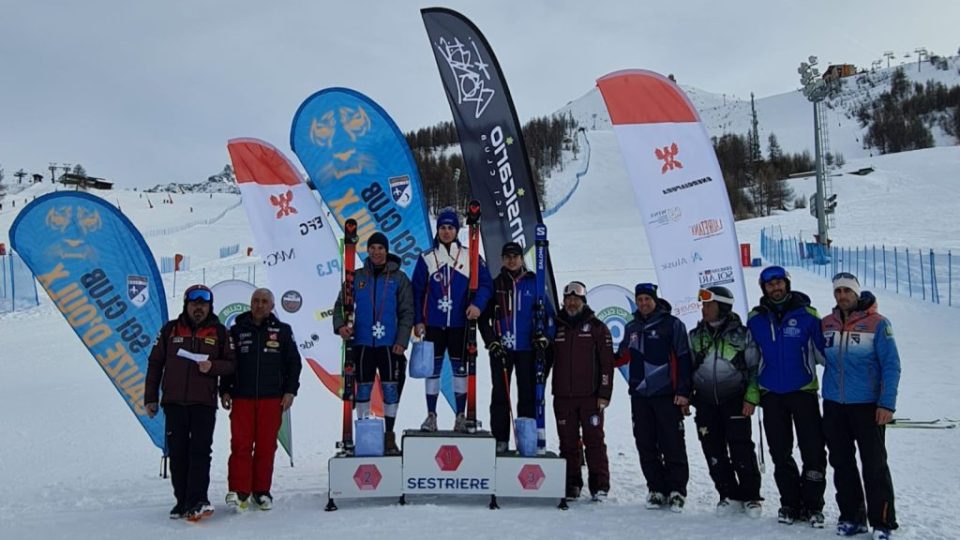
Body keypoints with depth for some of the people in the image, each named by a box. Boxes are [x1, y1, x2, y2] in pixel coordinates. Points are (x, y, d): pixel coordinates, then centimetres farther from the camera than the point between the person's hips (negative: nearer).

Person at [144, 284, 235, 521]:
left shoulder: (219, 331, 5)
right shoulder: (170, 329, 7)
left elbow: (231, 363, 6)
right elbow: (155, 364, 10)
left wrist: (213, 366, -15)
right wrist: (150, 398, 7)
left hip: (204, 403, -2)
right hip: (174, 402, 2)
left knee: (200, 450, -9)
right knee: (177, 452, 5)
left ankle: (197, 501, -9)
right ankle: (182, 501, 13)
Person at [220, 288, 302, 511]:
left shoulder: (282, 331, 7)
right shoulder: (237, 330, 8)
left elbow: (294, 362, 8)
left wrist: (290, 391, 2)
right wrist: (225, 390, 5)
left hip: (272, 399, 0)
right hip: (242, 398, 0)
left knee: (266, 446, 4)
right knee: (241, 444, -5)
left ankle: (262, 491, 14)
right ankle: (239, 490, 2)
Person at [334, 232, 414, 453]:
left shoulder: (398, 278, 2)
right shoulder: (357, 277, 7)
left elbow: (407, 312, 0)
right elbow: (341, 304, 9)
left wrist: (402, 341, -8)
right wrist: (340, 324, -11)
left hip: (389, 343, -1)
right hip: (362, 343, 2)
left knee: (391, 389, 1)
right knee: (363, 389, 7)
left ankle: (390, 437, 13)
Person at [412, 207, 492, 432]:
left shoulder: (470, 256, 2)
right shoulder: (426, 258, 4)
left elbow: (485, 283, -1)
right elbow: (417, 291, 5)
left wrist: (478, 304, -18)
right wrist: (418, 320, 0)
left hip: (460, 324, 0)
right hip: (433, 324, 0)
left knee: (460, 368, 6)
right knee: (432, 368, 4)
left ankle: (461, 416, 15)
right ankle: (431, 415, 14)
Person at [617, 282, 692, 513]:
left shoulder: (672, 324, -1)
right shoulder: (632, 327, 14)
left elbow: (683, 360, -5)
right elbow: (622, 356, 25)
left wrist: (683, 392, -11)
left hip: (666, 395, -5)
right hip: (639, 395, 5)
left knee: (672, 444, -3)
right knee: (646, 445, 7)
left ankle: (677, 490, 6)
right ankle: (656, 489, 16)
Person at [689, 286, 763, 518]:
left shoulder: (741, 334, -3)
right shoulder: (696, 335, 8)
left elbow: (755, 367, -1)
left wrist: (751, 397, -9)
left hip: (734, 400, -4)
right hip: (705, 402, 4)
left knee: (741, 448, -5)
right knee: (714, 451, 4)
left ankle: (751, 496, 10)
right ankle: (730, 495, 17)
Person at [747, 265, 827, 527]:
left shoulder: (807, 315, -4)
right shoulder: (755, 319, 2)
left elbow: (823, 351, -1)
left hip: (803, 391, -2)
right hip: (771, 395, 2)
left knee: (813, 451, -1)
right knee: (780, 454, 10)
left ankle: (813, 505, 12)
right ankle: (790, 503, 22)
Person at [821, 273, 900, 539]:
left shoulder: (877, 323, -6)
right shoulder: (826, 324, 6)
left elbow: (891, 365, -7)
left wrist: (887, 403, -12)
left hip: (867, 405, -4)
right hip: (833, 406, 4)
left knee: (874, 465, 0)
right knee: (841, 463, 10)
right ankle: (851, 516, 21)